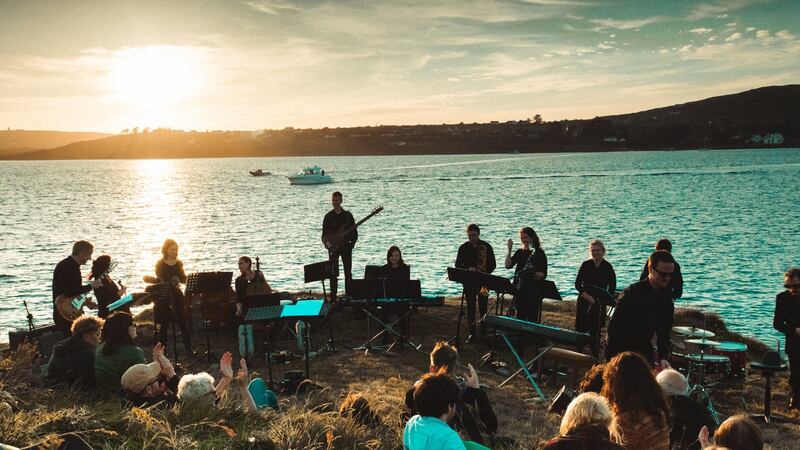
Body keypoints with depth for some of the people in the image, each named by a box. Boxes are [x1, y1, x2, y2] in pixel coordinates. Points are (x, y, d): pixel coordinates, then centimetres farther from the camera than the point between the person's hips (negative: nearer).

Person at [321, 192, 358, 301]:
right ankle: (333, 297, 3)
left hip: (346, 247, 1)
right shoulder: (328, 216, 4)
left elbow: (354, 232, 5)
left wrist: (352, 243, -8)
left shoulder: (347, 215, 5)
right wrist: (326, 242, -15)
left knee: (348, 273, 3)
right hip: (333, 248, -1)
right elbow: (324, 233, 3)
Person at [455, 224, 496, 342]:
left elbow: (493, 264, 1)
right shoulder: (463, 248, 4)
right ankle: (472, 333, 12)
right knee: (470, 308, 4)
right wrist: (468, 269, -17)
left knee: (483, 308, 0)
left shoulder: (486, 247, 0)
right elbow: (458, 265, 3)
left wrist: (484, 273, -17)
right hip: (468, 282, 1)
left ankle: (483, 333, 9)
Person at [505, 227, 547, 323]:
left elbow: (544, 275, -8)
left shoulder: (539, 253, -4)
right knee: (520, 318, 7)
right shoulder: (520, 252, 10)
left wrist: (533, 273, -25)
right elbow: (508, 265, -3)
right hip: (520, 291, 5)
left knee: (532, 319, -3)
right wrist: (509, 250, -9)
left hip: (534, 292, -4)